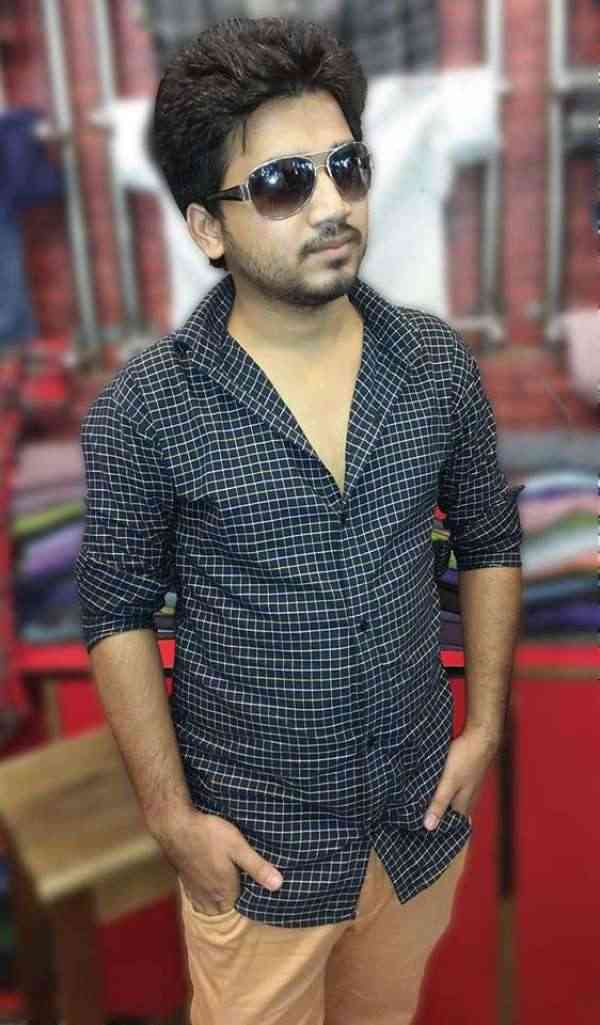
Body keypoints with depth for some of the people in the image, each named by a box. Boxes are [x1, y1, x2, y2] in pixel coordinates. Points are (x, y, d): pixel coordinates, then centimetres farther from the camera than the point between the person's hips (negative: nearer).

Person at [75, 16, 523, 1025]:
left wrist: (485, 725, 1)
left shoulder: (440, 363, -8)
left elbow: (490, 542, 4)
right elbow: (117, 614, -9)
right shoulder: (143, 409, -18)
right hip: (256, 836, -3)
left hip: (424, 810, 4)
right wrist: (171, 817, -8)